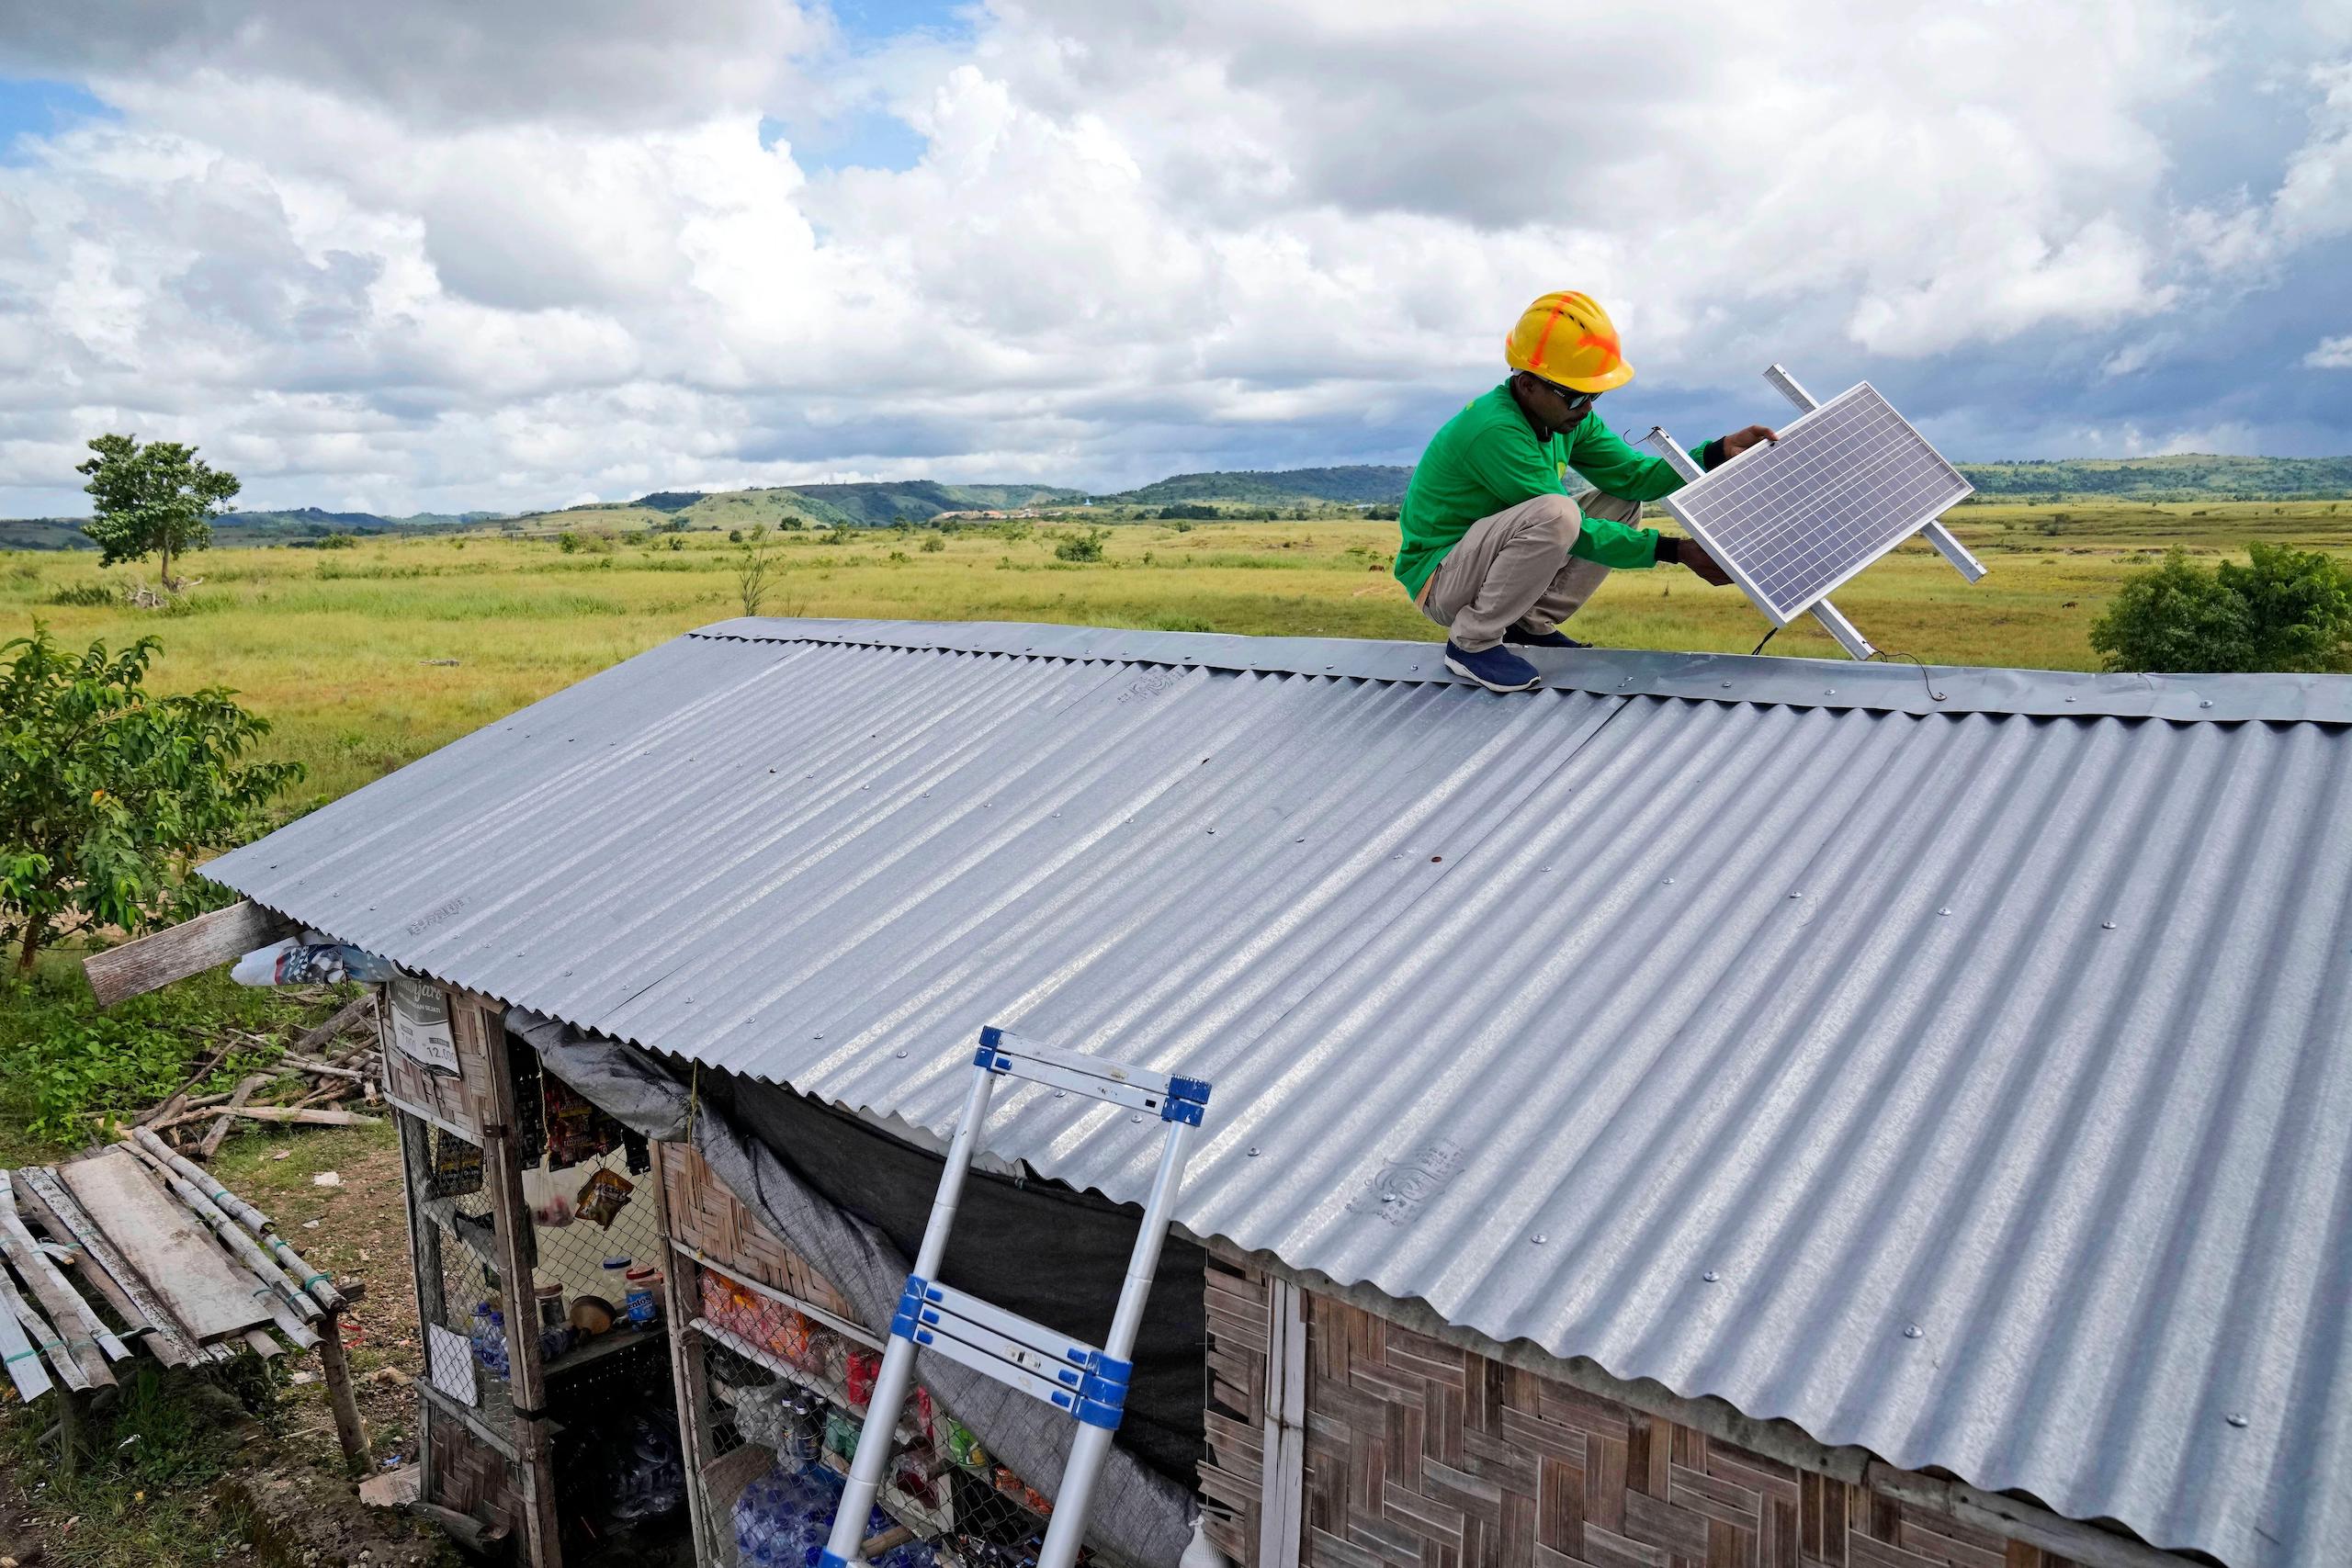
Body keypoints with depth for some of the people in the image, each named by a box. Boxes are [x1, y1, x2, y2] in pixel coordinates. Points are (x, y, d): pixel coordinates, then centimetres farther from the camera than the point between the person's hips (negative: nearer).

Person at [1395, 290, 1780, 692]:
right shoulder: (1495, 430, -28)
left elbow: (1635, 475, 0)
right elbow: (1574, 531, -26)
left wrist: (1720, 452, -13)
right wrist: (1675, 550, -26)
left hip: (1491, 553, 9)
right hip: (1439, 579, -9)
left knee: (1622, 505, 3)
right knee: (1556, 515, -34)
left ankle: (1532, 624, 6)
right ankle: (1472, 641, -17)